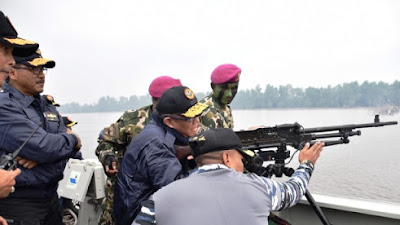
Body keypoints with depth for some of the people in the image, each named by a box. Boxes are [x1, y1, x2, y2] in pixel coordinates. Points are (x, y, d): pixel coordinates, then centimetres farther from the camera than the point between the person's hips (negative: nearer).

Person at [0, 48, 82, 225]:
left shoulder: (47, 106, 12)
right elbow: (42, 146, -25)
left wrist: (40, 152, -17)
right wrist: (73, 141, -7)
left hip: (51, 197, 7)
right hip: (17, 203, -7)